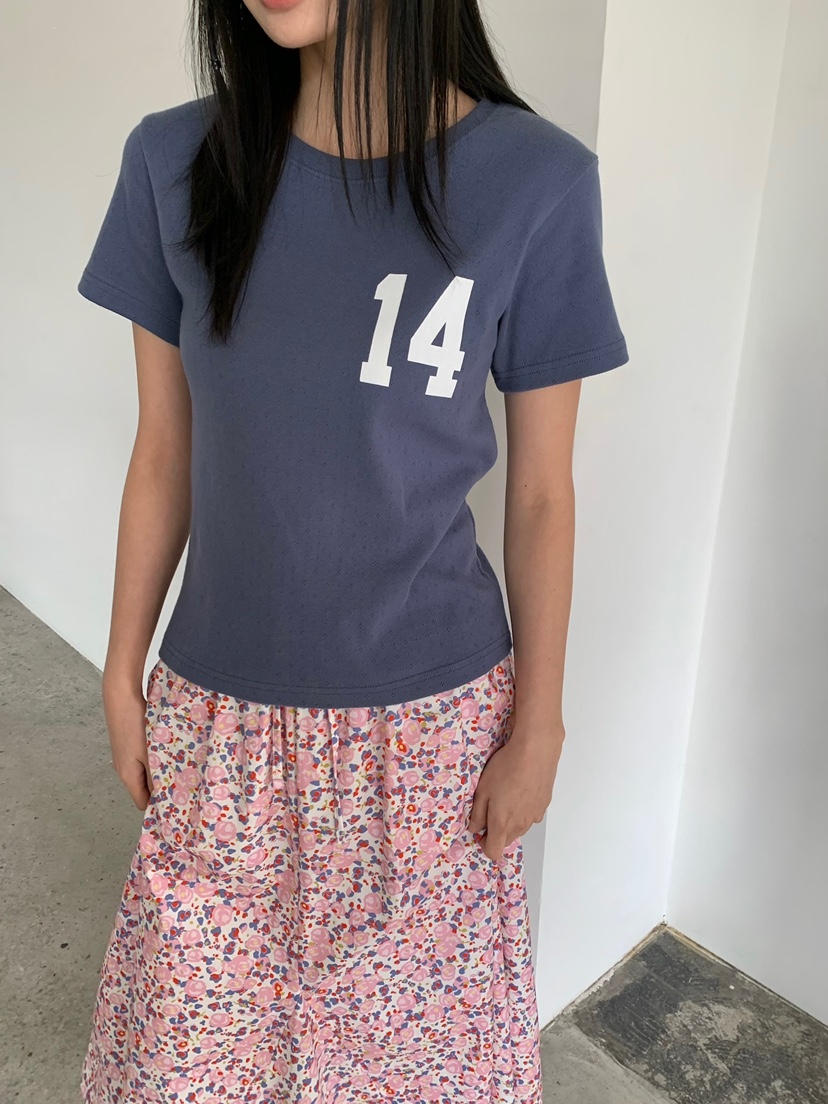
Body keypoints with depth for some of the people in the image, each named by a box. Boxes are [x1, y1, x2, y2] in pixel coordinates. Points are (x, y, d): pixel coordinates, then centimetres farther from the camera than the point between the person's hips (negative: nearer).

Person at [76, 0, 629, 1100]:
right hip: (218, 705, 2)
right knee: (197, 1014, 20)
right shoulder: (174, 162, -5)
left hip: (429, 710, -1)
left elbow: (541, 495, -6)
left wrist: (538, 729, 0)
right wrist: (123, 675, 7)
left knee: (409, 1007, 19)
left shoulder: (537, 181, -11)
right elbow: (164, 456, 1)